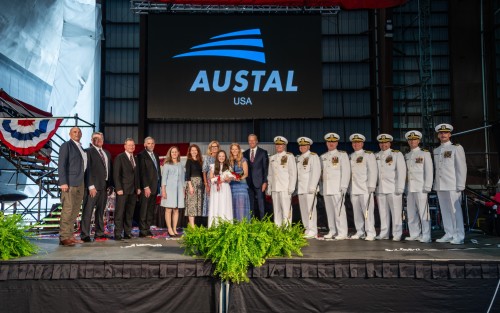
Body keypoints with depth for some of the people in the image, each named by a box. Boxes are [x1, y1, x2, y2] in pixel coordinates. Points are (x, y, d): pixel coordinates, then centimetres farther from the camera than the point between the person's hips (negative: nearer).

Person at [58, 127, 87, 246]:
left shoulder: (81, 148, 19)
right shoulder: (66, 145, -3)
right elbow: (61, 165, -10)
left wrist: (84, 183, 12)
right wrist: (63, 183, -18)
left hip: (80, 184, 8)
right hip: (70, 183, -8)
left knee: (75, 210, 9)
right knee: (67, 210, -8)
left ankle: (70, 236, 15)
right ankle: (64, 237, -4)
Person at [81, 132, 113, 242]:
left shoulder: (107, 153, 19)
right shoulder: (89, 151, -2)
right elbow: (88, 169, -9)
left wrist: (110, 185, 9)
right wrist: (91, 186, -16)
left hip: (104, 186, 7)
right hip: (93, 186, -7)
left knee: (100, 211, 9)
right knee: (88, 211, -6)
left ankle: (99, 234, 13)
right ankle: (85, 235, -4)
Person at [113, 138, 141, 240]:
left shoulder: (135, 159, 17)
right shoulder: (119, 158, -2)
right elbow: (116, 175, -7)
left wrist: (138, 187, 11)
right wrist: (119, 188, -14)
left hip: (133, 190, 6)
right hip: (123, 190, -6)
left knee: (130, 213, 7)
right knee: (120, 212, -4)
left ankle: (128, 233, 11)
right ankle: (118, 234, 0)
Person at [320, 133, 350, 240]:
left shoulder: (342, 155, 2)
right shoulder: (323, 157, 17)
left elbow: (346, 172, -4)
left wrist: (344, 187, -12)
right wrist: (321, 187, 12)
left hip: (337, 188, -5)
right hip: (326, 188, 5)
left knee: (339, 210, -7)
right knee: (329, 210, 7)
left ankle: (342, 233, -3)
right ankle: (332, 231, 15)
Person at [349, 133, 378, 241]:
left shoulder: (368, 155, 2)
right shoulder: (350, 157, 17)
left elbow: (372, 171, -5)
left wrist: (371, 186, -12)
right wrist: (347, 187, 12)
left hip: (365, 189, -5)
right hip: (353, 189, 5)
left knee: (367, 211, -7)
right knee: (357, 212, 6)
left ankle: (370, 233, -3)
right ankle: (359, 232, 13)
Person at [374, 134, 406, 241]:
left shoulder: (397, 154, 3)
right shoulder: (376, 156, 14)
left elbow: (401, 171, -3)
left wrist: (400, 188, -10)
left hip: (393, 188, -4)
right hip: (380, 189, 4)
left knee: (396, 212, -2)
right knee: (383, 213, 6)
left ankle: (397, 235, 4)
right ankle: (384, 234, 13)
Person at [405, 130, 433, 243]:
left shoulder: (425, 153, 2)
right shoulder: (407, 156, 18)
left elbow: (429, 171, -3)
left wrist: (427, 187, -10)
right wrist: (405, 187, 9)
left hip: (420, 188, -5)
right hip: (410, 187, 6)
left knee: (423, 211, -6)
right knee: (411, 212, 6)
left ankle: (426, 236, -2)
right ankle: (414, 234, 13)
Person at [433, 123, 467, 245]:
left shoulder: (457, 148, 1)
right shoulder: (436, 150, 17)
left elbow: (462, 167, -5)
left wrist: (460, 186, -11)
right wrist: (435, 184, 9)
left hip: (452, 186, -5)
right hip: (440, 186, 5)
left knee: (455, 210, -4)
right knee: (445, 211, 8)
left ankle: (459, 237, 1)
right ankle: (449, 234, 15)